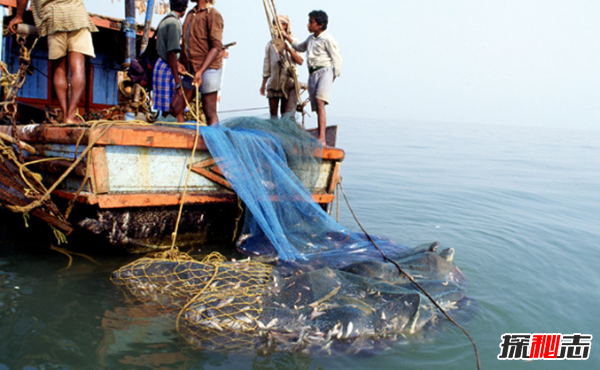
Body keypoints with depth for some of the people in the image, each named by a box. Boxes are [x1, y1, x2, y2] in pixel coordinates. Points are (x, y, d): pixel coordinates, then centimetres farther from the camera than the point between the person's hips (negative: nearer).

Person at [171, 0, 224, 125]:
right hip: (190, 70, 8)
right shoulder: (190, 14, 18)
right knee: (175, 108, 3)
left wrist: (201, 71, -23)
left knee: (210, 112, -5)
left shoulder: (212, 14, -6)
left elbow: (216, 47, -15)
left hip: (209, 68, -8)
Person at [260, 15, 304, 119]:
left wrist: (290, 50, -15)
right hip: (273, 83, 3)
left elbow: (300, 61, -2)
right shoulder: (270, 44, 14)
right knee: (273, 113, 1)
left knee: (288, 114, -7)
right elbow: (266, 65, 16)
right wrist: (263, 84, 14)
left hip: (289, 83, -3)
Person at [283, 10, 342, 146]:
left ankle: (321, 138, -34)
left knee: (320, 102, -25)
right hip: (312, 74, 8)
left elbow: (337, 59, -3)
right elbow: (300, 47, 41)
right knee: (317, 108, 4)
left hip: (324, 71, -8)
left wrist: (333, 77, -6)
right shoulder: (310, 38, 21)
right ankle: (321, 141, 8)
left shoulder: (327, 39, -3)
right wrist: (286, 36, 38)